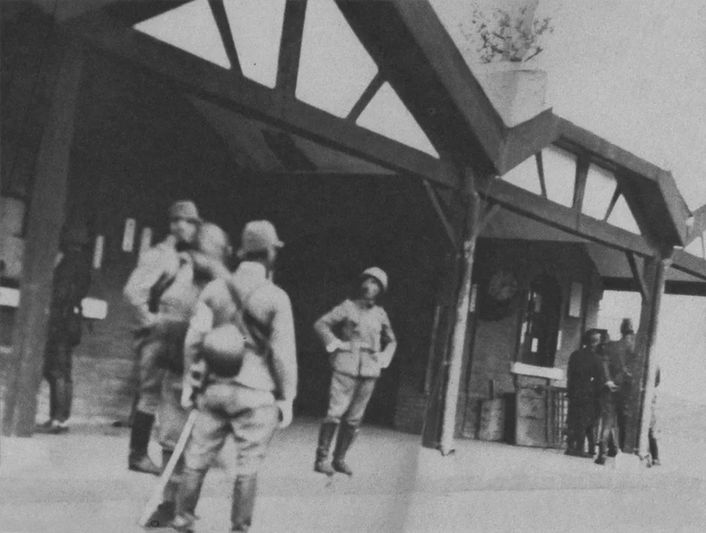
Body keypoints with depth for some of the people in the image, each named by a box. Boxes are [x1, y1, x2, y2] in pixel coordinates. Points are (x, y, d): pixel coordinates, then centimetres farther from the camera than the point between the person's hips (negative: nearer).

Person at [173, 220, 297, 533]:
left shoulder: (215, 289, 1)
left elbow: (194, 339, 1)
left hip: (215, 388, 4)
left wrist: (189, 383, 11)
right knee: (248, 466, 6)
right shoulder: (276, 298, -8)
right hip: (255, 393, -4)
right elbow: (283, 352, -8)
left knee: (197, 458, 14)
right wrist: (286, 398, 0)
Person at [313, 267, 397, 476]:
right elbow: (320, 324, 1)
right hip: (346, 367, -4)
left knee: (354, 418, 5)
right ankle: (321, 458, -4)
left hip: (369, 371, 4)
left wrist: (384, 356, 10)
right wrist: (335, 344, -7)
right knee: (335, 413, -12)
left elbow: (391, 341, 26)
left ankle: (339, 459, 15)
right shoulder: (348, 307, 1)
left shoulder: (381, 314, 12)